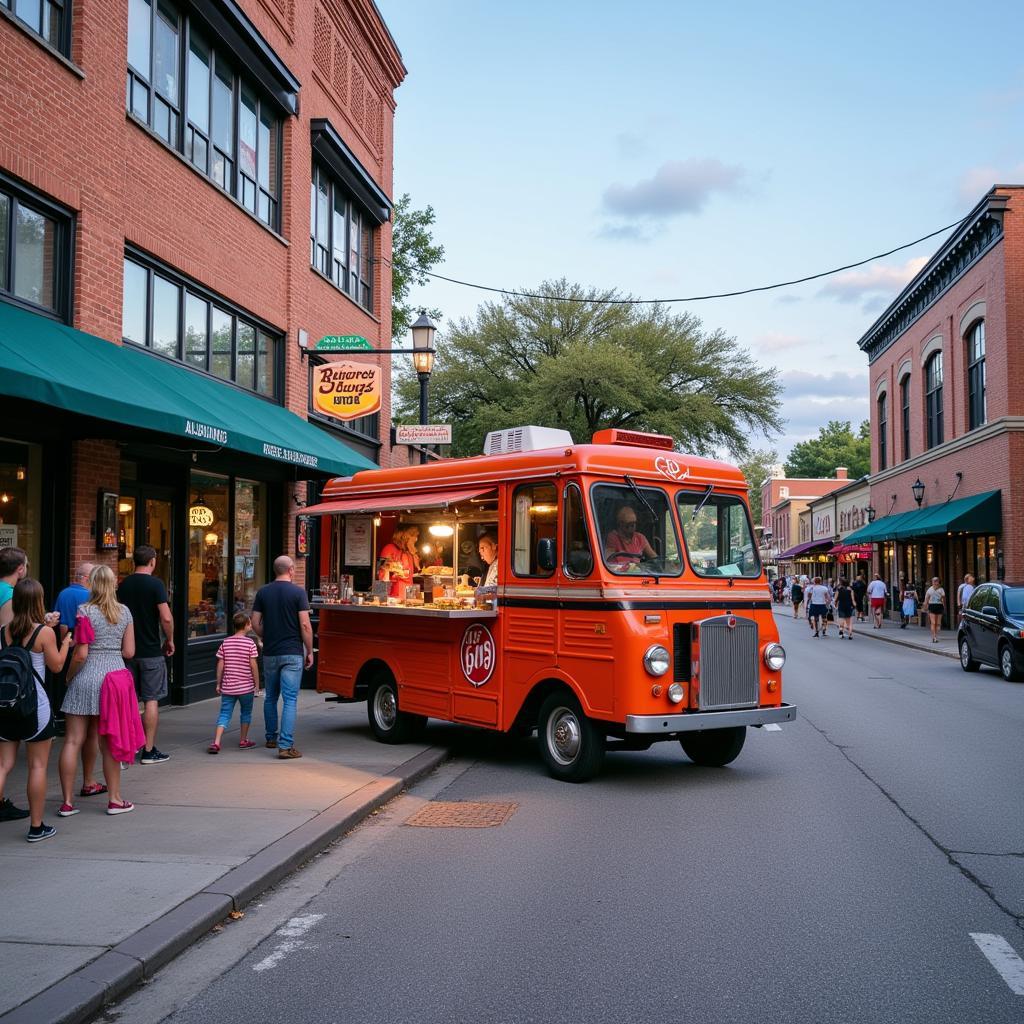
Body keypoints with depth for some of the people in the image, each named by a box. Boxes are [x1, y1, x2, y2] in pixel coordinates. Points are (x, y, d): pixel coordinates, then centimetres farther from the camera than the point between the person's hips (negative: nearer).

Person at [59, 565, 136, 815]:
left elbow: (80, 654, -11)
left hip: (87, 678, -3)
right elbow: (129, 652, 6)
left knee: (73, 741, 4)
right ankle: (115, 799, 14)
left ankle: (67, 802, 7)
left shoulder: (85, 611, -6)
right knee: (109, 743, 10)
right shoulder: (124, 611, 6)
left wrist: (69, 676, 5)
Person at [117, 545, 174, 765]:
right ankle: (149, 751, 1)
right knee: (151, 700, 0)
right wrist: (170, 640, -3)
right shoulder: (155, 584, -11)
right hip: (151, 651, -5)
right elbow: (166, 618, -19)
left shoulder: (124, 584, 6)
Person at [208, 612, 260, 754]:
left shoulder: (225, 643, 2)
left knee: (224, 714, 3)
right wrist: (257, 684, -1)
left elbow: (220, 665, 2)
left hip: (228, 687, 2)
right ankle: (243, 740, 24)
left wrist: (218, 684, 11)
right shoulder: (250, 643, -7)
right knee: (246, 713, 16)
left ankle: (216, 742, -11)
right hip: (246, 687, -2)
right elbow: (253, 665, -9)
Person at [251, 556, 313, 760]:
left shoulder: (263, 592, 3)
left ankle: (271, 738, 30)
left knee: (270, 697, 18)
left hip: (270, 653, 4)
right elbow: (305, 625, -12)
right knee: (290, 700, -4)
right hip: (292, 653, -4)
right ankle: (286, 746, -9)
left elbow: (255, 623, 4)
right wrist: (310, 651, -2)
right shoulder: (298, 592, -8)